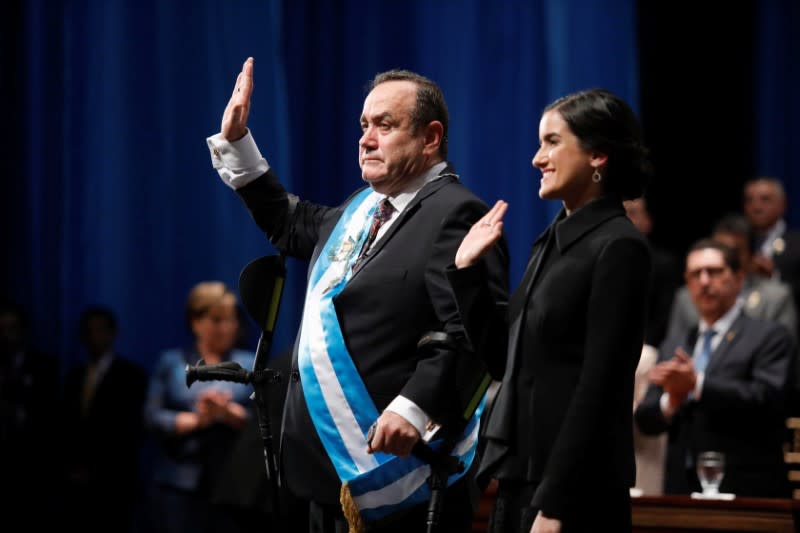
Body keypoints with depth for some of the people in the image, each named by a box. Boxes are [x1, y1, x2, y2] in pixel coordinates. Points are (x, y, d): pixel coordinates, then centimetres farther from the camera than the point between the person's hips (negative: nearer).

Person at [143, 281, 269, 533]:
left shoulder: (250, 364, 12)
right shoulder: (171, 362, 13)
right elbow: (153, 417, 3)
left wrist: (230, 413, -16)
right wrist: (197, 420, -12)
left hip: (232, 490, 0)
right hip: (178, 487, 0)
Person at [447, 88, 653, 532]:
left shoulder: (618, 247, -11)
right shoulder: (551, 243, 14)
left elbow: (599, 386, -16)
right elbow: (504, 358, 18)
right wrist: (467, 269, 11)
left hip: (575, 488, -8)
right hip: (519, 477, 8)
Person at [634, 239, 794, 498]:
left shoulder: (770, 337, 3)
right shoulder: (673, 347, 19)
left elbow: (766, 399, -13)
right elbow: (645, 420, 14)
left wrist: (697, 385, -18)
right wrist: (670, 401, -9)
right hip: (681, 491, 4)